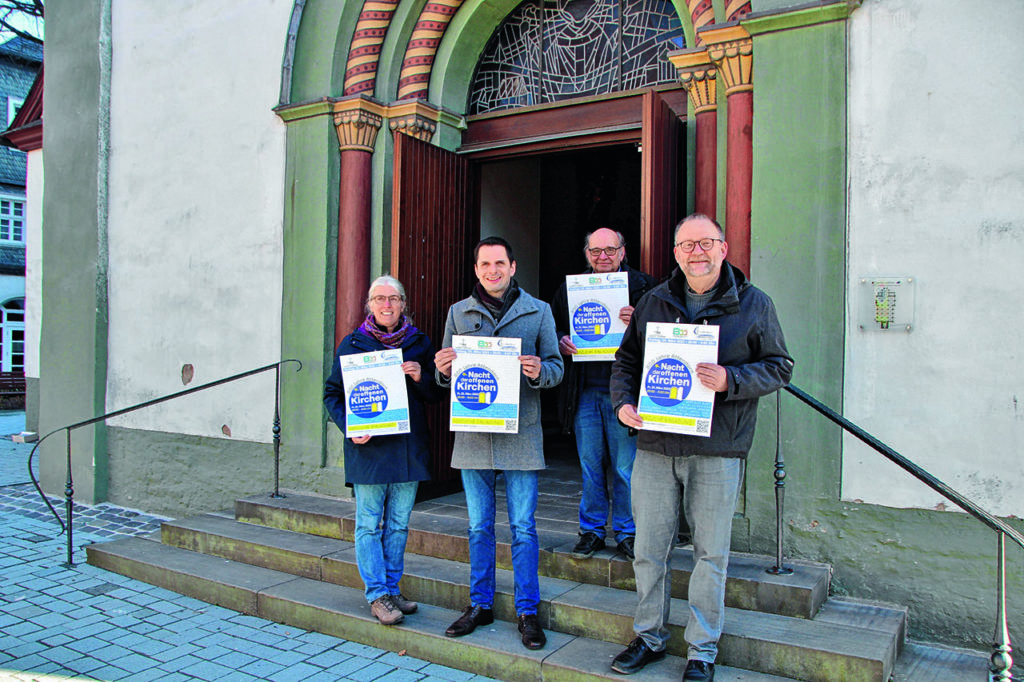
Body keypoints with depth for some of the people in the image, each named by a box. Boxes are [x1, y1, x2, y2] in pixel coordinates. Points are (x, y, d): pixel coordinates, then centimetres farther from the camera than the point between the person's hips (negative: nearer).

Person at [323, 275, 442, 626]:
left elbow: (437, 394, 8)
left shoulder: (420, 343, 7)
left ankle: (392, 589, 24)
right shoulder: (352, 344, 1)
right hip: (368, 448, -2)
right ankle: (377, 595, 14)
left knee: (398, 524, 11)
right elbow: (332, 393, 4)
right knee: (369, 524, 3)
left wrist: (421, 377, -12)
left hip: (408, 448, 2)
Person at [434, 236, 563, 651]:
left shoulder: (538, 311, 4)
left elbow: (556, 366, 4)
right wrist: (444, 371, -11)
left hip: (520, 433, -2)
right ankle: (480, 605, 26)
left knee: (523, 528, 3)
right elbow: (446, 375, 12)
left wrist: (540, 372, -19)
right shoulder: (458, 313, 10)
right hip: (473, 433, 2)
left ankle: (527, 611, 17)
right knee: (479, 527, 12)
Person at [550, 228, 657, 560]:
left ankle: (626, 532, 21)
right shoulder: (569, 288, 11)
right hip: (583, 391, 3)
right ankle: (592, 530, 25)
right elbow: (551, 326, 20)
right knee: (590, 465, 12)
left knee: (625, 467, 5)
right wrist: (561, 341, -2)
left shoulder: (644, 287, 1)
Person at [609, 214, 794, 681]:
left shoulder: (754, 304, 1)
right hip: (655, 446, 3)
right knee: (649, 548, 10)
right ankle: (649, 637, 29)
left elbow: (778, 367, 1)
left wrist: (730, 380, -17)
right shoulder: (653, 302, 9)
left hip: (717, 450, -2)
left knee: (710, 553, 7)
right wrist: (623, 402, -3)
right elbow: (626, 360, 14)